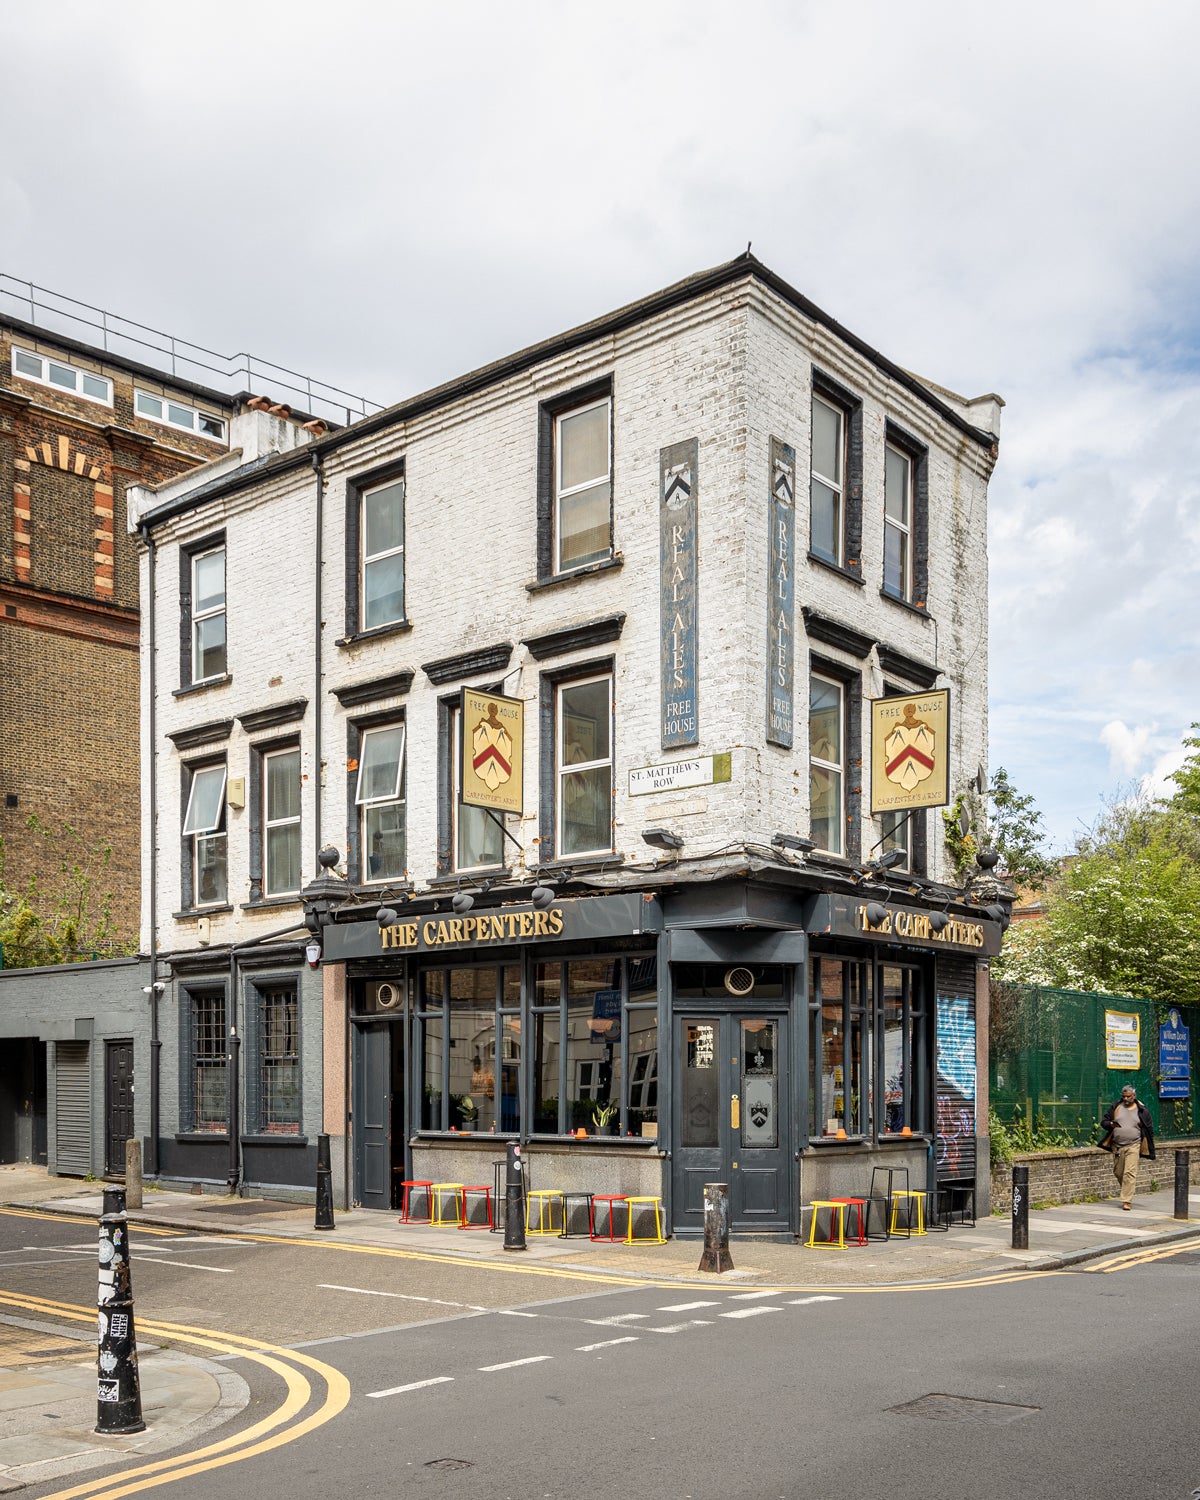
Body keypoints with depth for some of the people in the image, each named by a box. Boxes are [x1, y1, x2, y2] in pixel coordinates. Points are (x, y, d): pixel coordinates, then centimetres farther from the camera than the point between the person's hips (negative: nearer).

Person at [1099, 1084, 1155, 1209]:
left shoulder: (1142, 1110, 4)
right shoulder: (1115, 1107, 8)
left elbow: (1149, 1128, 10)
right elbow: (1103, 1122, 10)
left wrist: (1150, 1150, 7)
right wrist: (1110, 1124, -14)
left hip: (1133, 1146, -3)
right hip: (1117, 1146, 3)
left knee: (1130, 1173, -12)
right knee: (1118, 1172, 10)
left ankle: (1127, 1201, -10)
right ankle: (1128, 1190, 35)